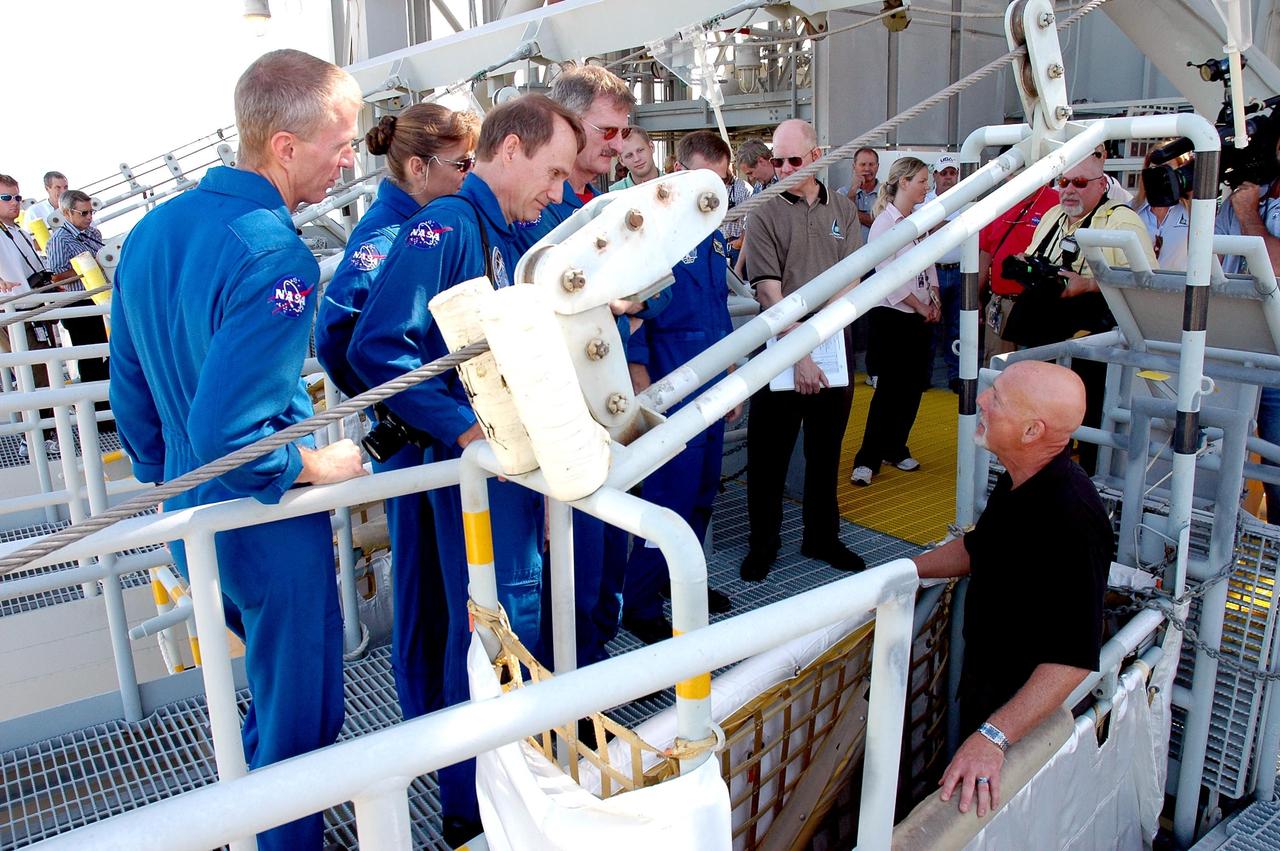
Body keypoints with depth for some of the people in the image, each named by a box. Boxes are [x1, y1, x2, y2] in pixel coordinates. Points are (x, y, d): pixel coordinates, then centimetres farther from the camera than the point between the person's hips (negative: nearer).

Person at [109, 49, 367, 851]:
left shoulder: (148, 232, 1)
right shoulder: (277, 259, -27)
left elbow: (133, 394, 9)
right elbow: (228, 433, -31)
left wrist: (169, 485, 20)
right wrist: (323, 465, -14)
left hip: (191, 520, 9)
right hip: (271, 533, -9)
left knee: (269, 689, 30)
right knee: (300, 718, 12)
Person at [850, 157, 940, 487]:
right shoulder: (884, 223, -12)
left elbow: (928, 264, 18)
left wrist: (934, 300, 3)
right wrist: (921, 307, -11)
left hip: (921, 319, 7)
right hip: (892, 317, -7)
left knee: (913, 386, 9)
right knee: (890, 387, -7)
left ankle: (895, 448, 22)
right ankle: (867, 459, 1)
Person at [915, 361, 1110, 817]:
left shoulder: (1071, 518, -35)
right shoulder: (1017, 481, -4)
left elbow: (1072, 658, -37)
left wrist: (993, 738, -41)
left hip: (1022, 704, -8)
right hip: (982, 677, 9)